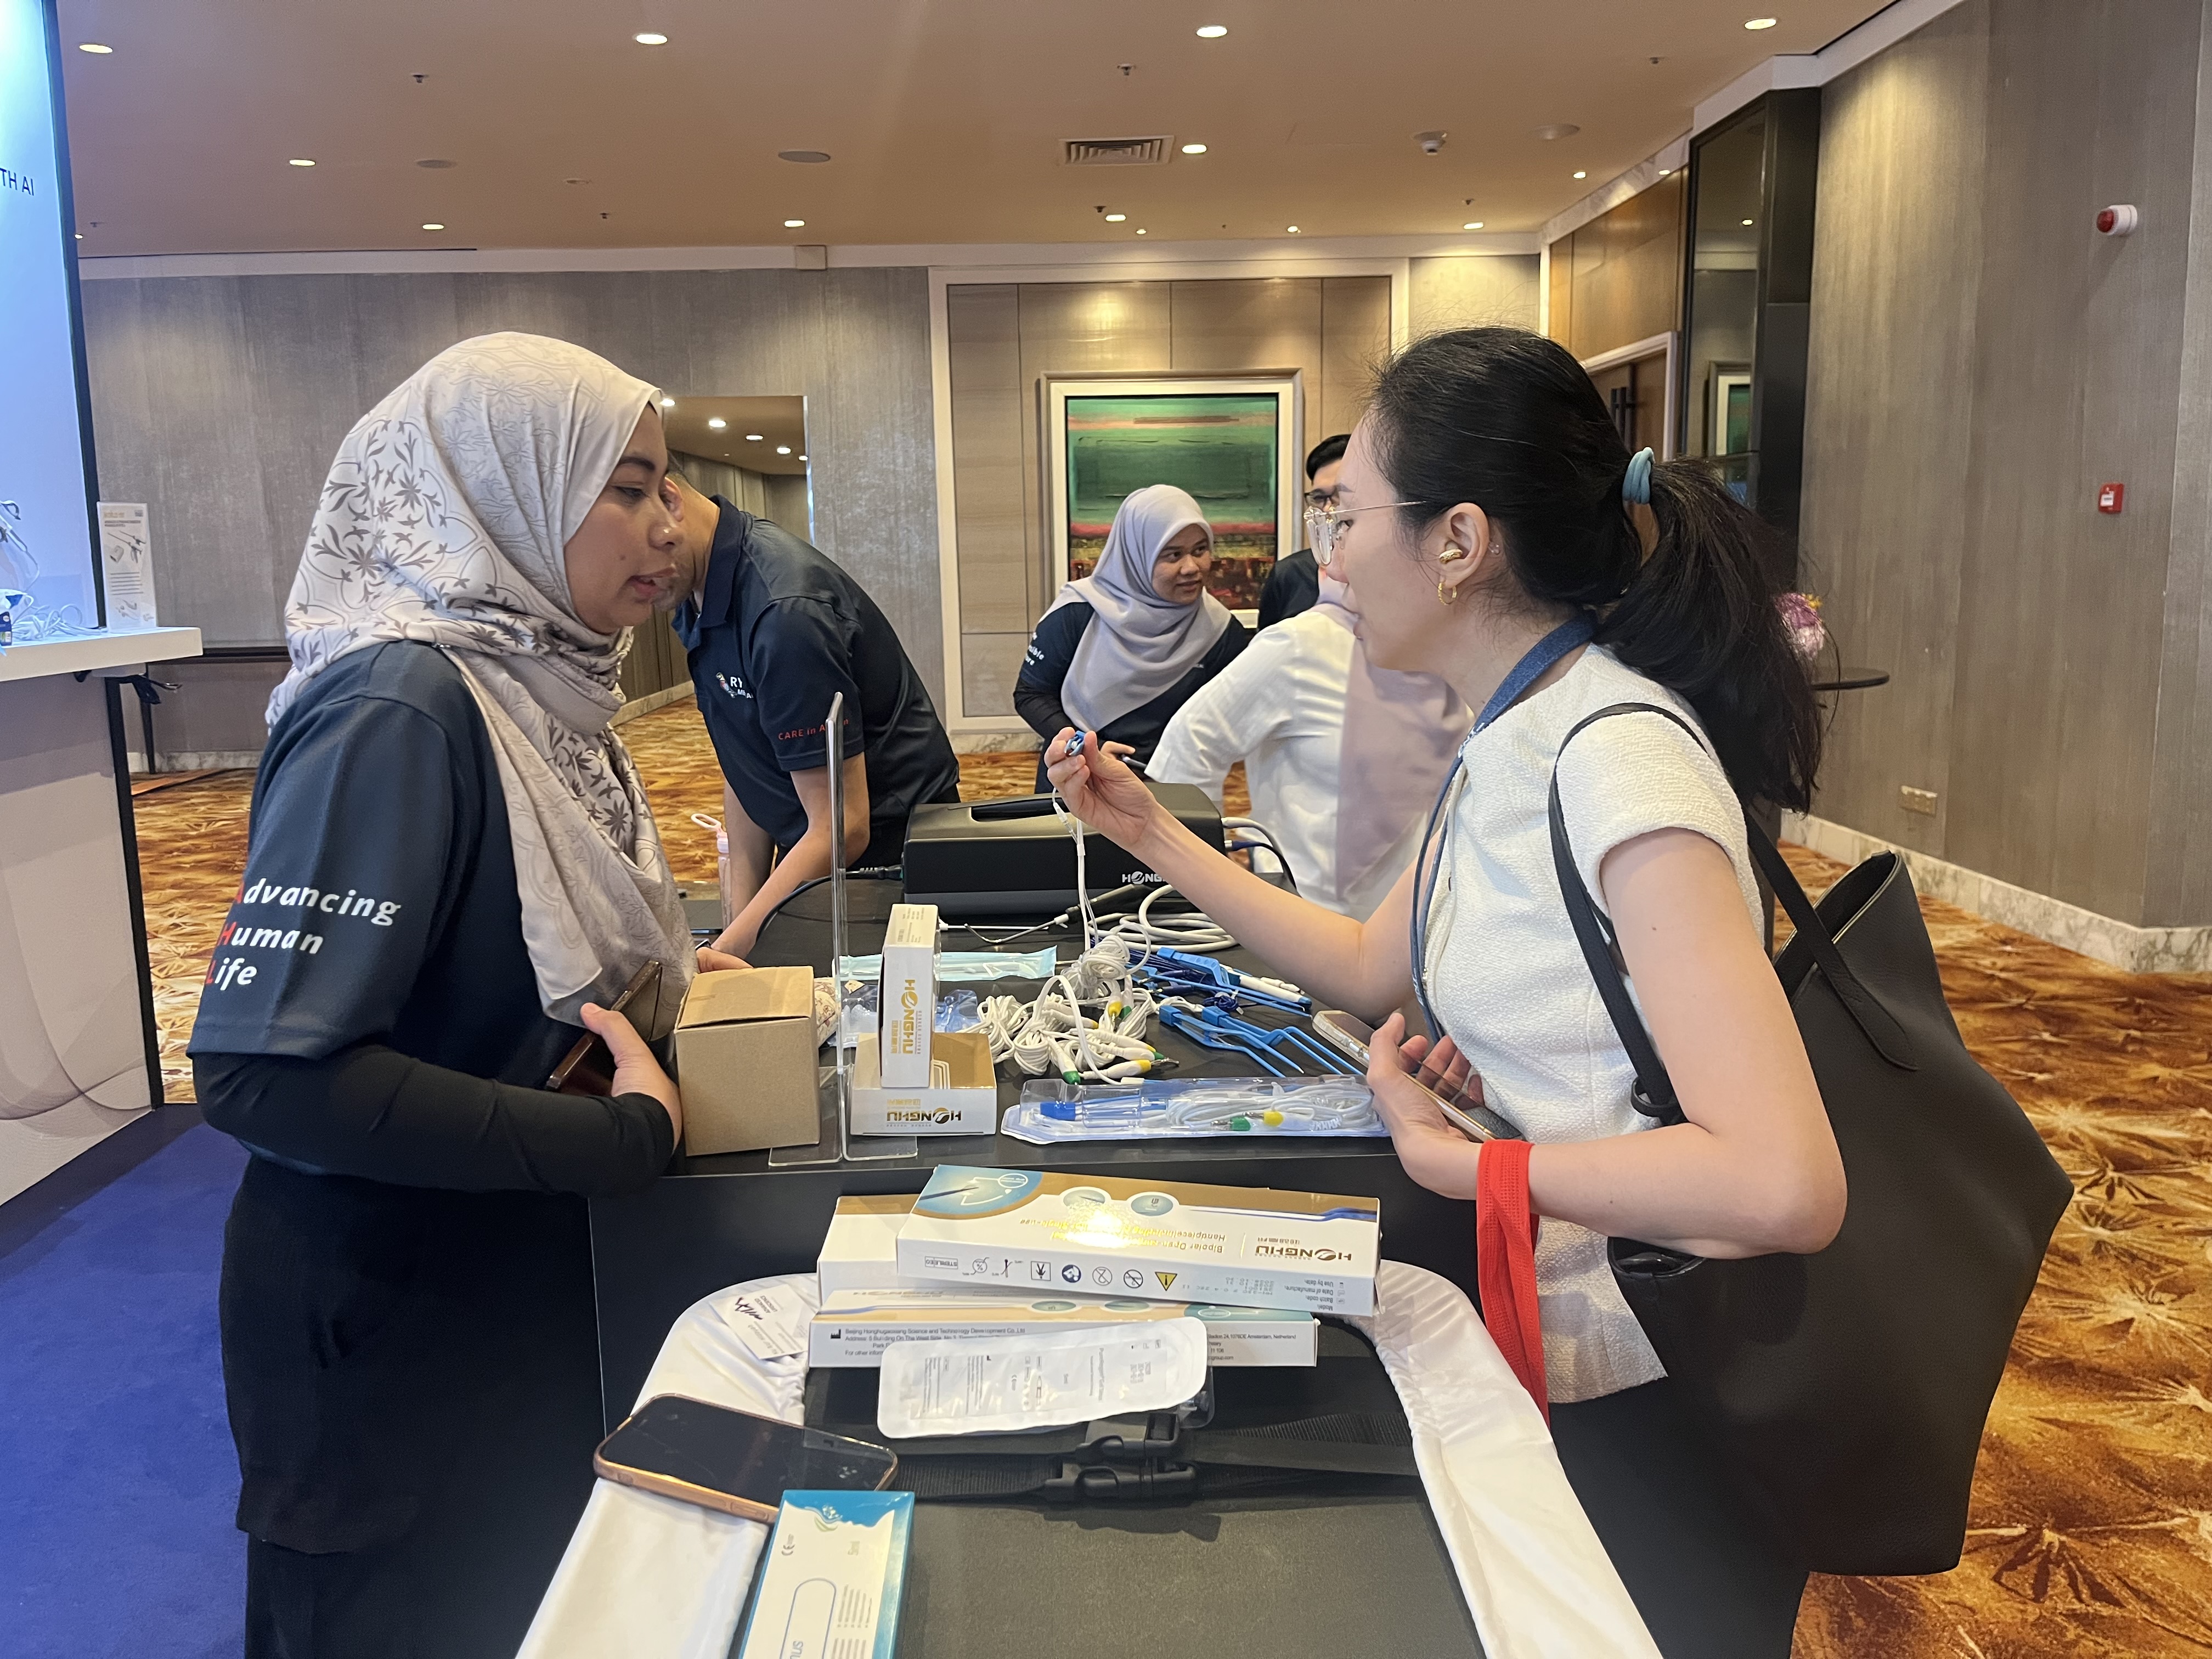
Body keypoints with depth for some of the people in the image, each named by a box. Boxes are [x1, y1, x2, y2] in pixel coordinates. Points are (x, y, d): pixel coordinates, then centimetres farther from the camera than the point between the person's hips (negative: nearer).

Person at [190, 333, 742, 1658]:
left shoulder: (536, 678, 1)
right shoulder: (399, 705, -24)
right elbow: (263, 1066, -30)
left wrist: (663, 977, -2)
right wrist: (625, 1134, -26)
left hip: (530, 1272, 8)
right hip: (386, 1312, -8)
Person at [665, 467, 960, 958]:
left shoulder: (785, 613, -28)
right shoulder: (700, 595, 1)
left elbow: (843, 828, -27)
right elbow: (747, 771, 7)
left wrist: (724, 955, -28)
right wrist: (741, 914, 0)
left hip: (889, 846, -8)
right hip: (809, 847, 8)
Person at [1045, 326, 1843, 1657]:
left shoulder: (1620, 758, -26)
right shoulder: (1513, 745, 3)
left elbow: (1786, 1185, -33)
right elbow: (1374, 969, 13)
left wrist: (1452, 1157, -22)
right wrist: (1153, 834, 11)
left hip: (1651, 1409, -8)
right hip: (1553, 1345, 8)